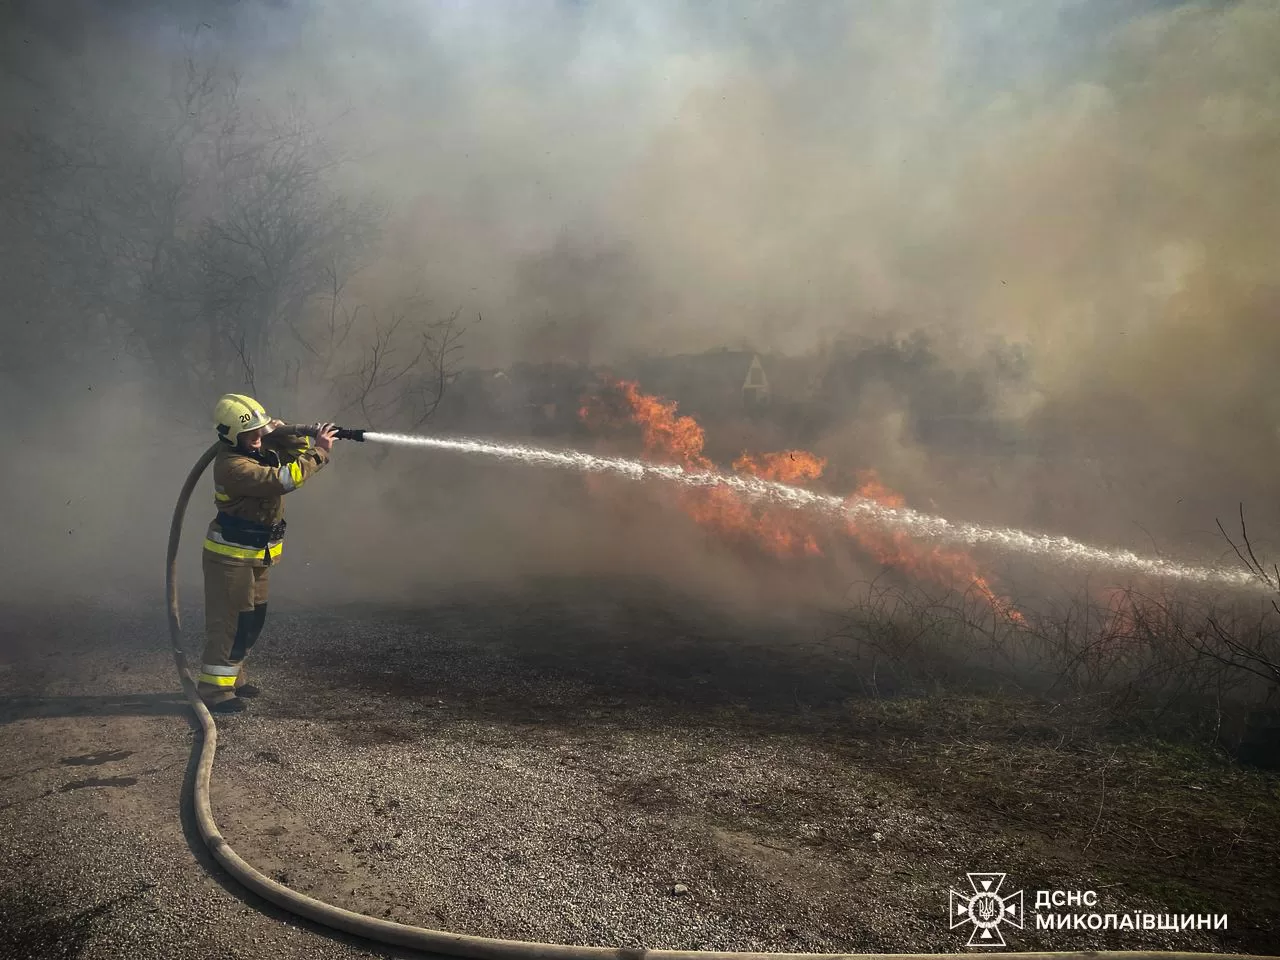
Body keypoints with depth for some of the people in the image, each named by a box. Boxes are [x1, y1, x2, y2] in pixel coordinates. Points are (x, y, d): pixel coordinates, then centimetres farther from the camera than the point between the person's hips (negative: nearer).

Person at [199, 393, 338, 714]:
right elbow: (283, 479, -36)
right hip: (231, 555, -9)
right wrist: (320, 451, -30)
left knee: (252, 620, 17)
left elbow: (297, 455, 10)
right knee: (230, 622, -4)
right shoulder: (233, 466, -26)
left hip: (256, 555, 9)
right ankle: (214, 689, 4)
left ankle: (231, 676, 30)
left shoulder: (261, 447, 2)